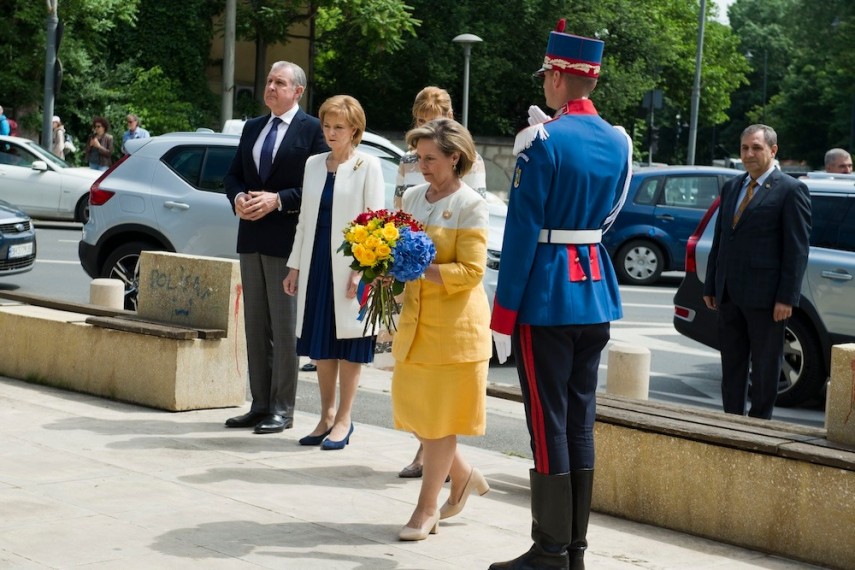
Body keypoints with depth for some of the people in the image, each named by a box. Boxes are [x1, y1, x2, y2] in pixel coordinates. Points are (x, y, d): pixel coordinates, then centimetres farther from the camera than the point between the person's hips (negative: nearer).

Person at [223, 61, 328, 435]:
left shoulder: (312, 130, -4)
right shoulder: (252, 128, 16)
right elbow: (233, 174, 17)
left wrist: (277, 200, -18)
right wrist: (238, 198, -4)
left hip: (287, 240, -7)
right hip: (252, 237, 7)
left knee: (284, 326, -2)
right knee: (255, 325, 10)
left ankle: (282, 409, 3)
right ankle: (260, 404, 16)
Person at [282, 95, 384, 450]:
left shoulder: (368, 166, -4)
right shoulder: (314, 164, 12)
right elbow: (305, 218, 16)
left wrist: (362, 270, -16)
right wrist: (295, 266, 12)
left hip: (349, 265, -5)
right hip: (316, 261, 5)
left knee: (347, 342, 1)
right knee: (319, 343, 9)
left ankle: (343, 419, 8)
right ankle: (326, 415, 19)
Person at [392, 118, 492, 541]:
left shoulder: (471, 206, -10)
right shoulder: (412, 197, 9)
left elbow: (470, 271, -15)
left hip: (453, 324, -6)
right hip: (414, 319, 7)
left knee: (439, 417, 1)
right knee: (411, 408, 8)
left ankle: (426, 508, 11)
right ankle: (462, 475, 31)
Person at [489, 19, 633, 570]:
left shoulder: (545, 141, -13)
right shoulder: (619, 142, 8)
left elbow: (522, 232, -15)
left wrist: (503, 315, -10)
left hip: (546, 297, -7)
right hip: (597, 295, 7)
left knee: (548, 423, -2)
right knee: (580, 421, 12)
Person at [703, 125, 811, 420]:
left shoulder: (791, 190, -6)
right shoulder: (732, 187, 15)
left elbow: (798, 249, -10)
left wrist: (787, 298, -15)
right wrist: (711, 286, 13)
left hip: (764, 296, -7)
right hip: (729, 294, 7)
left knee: (764, 367, 3)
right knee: (731, 365, 12)